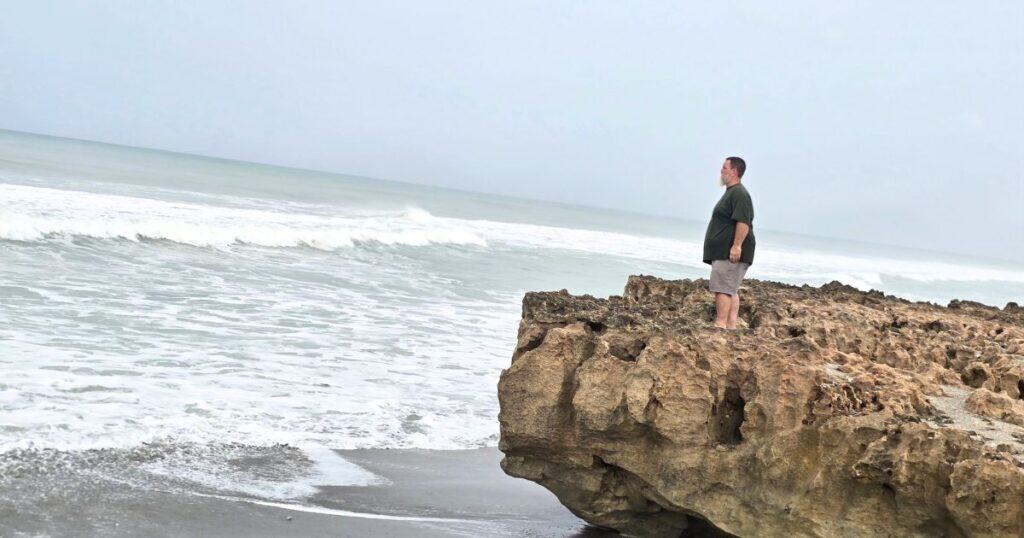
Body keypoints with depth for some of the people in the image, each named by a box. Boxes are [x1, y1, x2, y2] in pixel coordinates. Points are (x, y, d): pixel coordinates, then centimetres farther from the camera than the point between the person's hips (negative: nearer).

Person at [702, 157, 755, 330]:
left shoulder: (739, 194, -14)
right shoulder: (731, 192, 21)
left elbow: (743, 222, -24)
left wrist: (737, 245, -29)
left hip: (730, 251, -11)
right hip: (724, 251, 11)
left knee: (722, 287, -15)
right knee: (731, 289, 8)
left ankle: (720, 323, -18)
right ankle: (731, 325, 9)